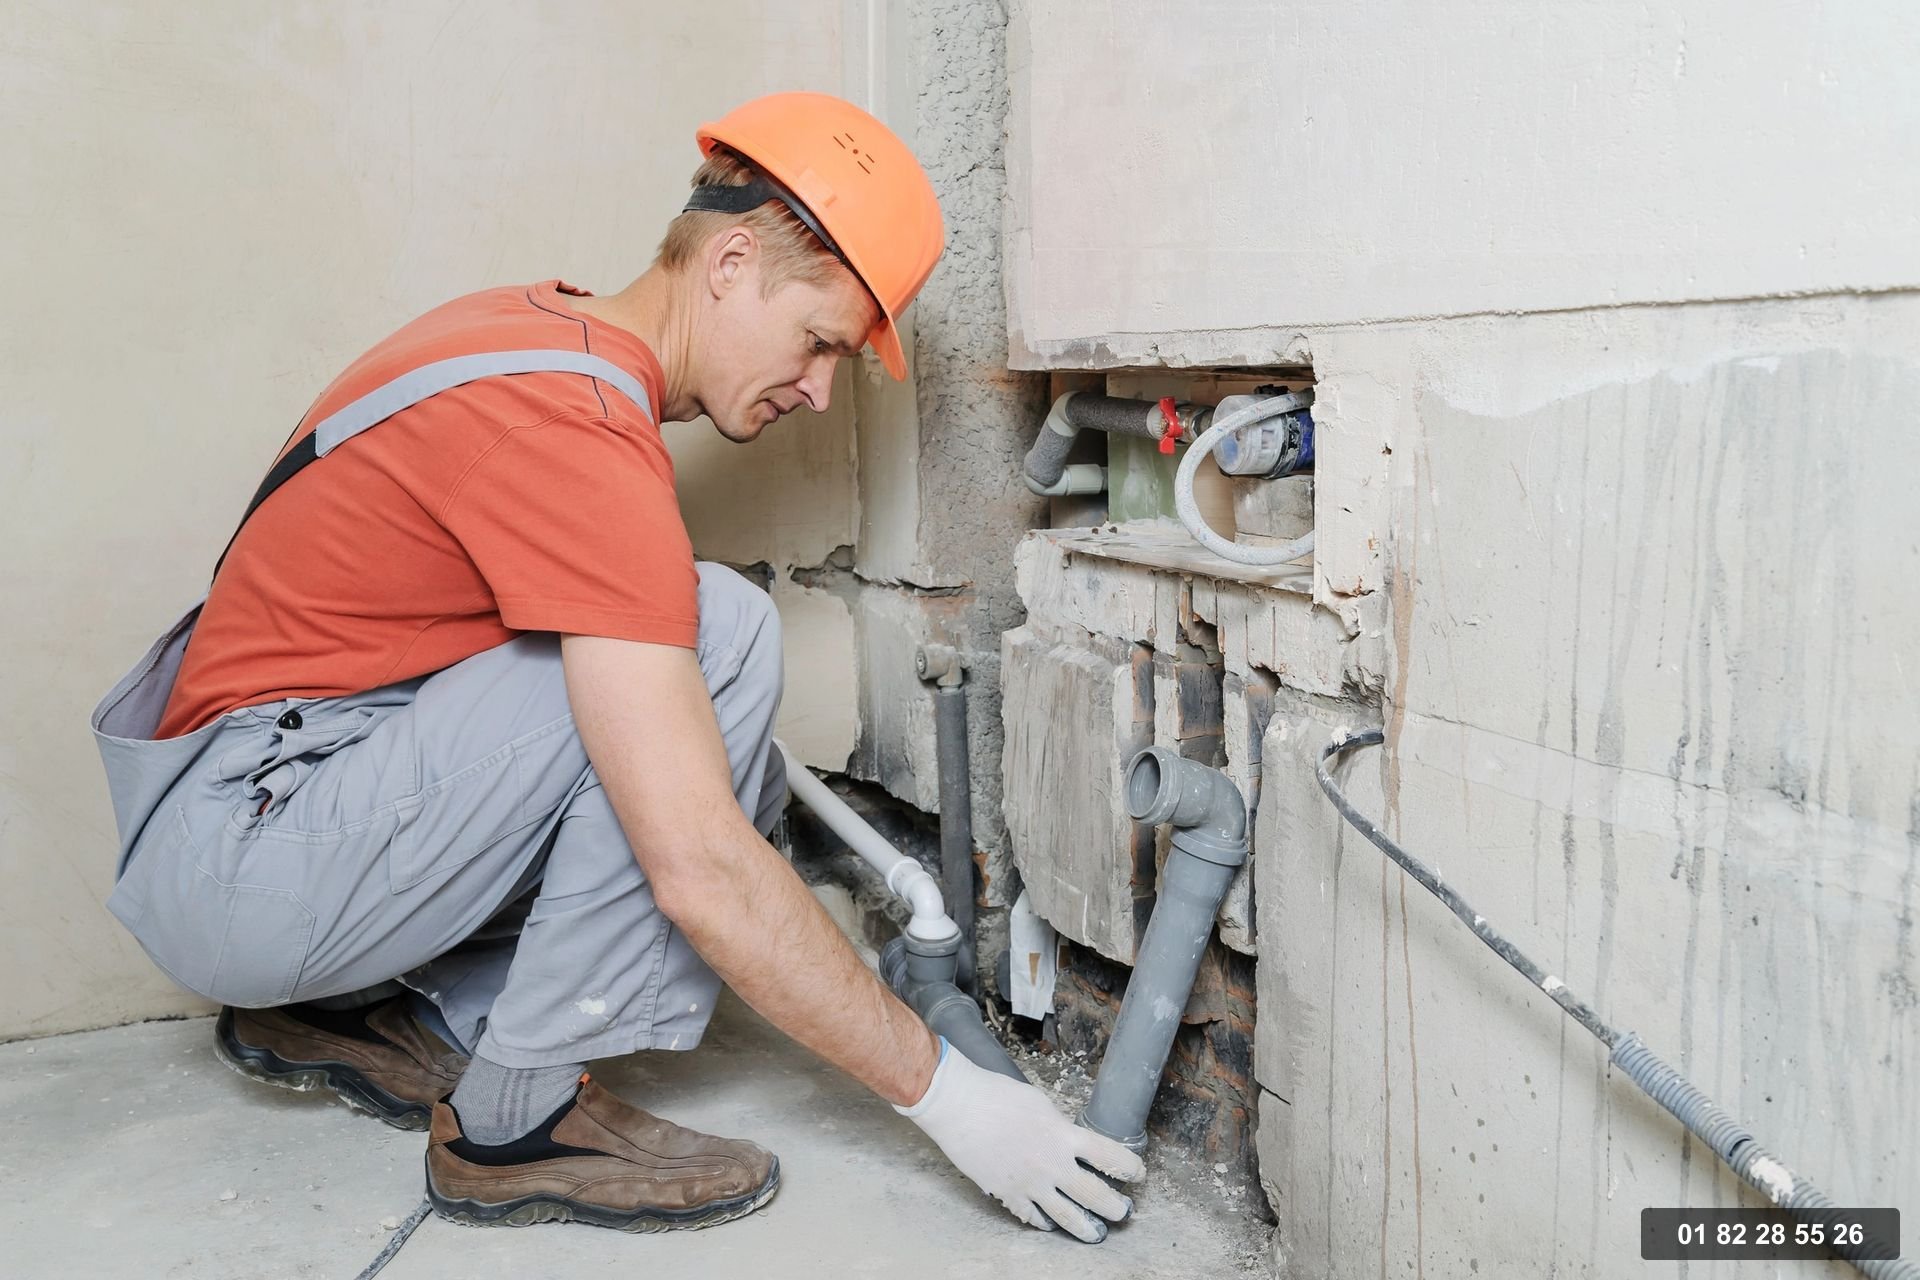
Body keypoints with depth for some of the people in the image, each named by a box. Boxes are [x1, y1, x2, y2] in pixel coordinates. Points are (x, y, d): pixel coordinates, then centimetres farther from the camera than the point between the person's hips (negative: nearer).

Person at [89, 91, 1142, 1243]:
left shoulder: (549, 327, 6)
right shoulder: (578, 430, -25)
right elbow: (702, 874, -29)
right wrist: (945, 1094, -21)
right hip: (230, 858, -10)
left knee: (714, 770, 7)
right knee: (723, 632, -22)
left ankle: (349, 1008, 12)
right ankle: (519, 1118, -13)